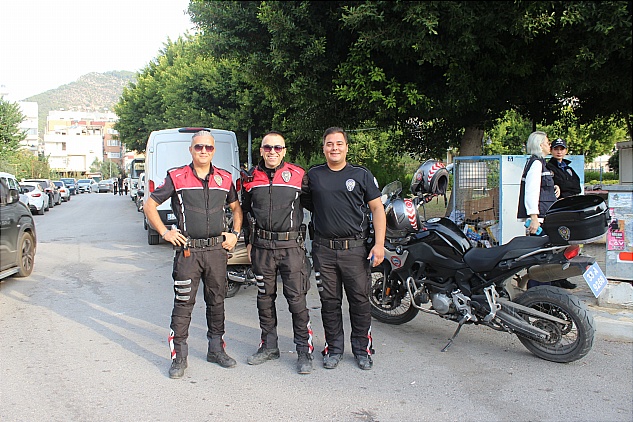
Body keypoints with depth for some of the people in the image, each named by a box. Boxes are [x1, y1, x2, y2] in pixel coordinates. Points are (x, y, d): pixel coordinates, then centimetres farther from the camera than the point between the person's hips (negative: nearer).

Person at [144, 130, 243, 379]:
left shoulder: (225, 179, 8)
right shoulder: (176, 178, -1)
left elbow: (236, 208, 21)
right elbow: (150, 205, 4)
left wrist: (235, 233, 9)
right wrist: (165, 232, -3)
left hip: (217, 249, 3)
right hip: (188, 250, -3)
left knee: (217, 301, 11)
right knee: (183, 303, 0)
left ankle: (216, 350, 26)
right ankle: (179, 356, 12)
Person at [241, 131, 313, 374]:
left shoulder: (298, 175, -1)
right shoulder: (251, 178, 8)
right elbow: (246, 211, 19)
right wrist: (249, 241, 16)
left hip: (291, 246, -3)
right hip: (262, 246, 4)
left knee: (297, 299, -3)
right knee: (265, 298, 12)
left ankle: (304, 351, 8)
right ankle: (269, 347, 27)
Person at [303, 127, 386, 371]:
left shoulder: (362, 174, 6)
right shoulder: (313, 175, 11)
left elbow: (377, 208, 3)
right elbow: (304, 206, 17)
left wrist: (379, 244, -7)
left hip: (355, 248, -1)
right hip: (324, 249, 2)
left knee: (360, 300, 4)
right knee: (329, 301, 9)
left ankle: (362, 348, 20)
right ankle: (334, 348, 23)